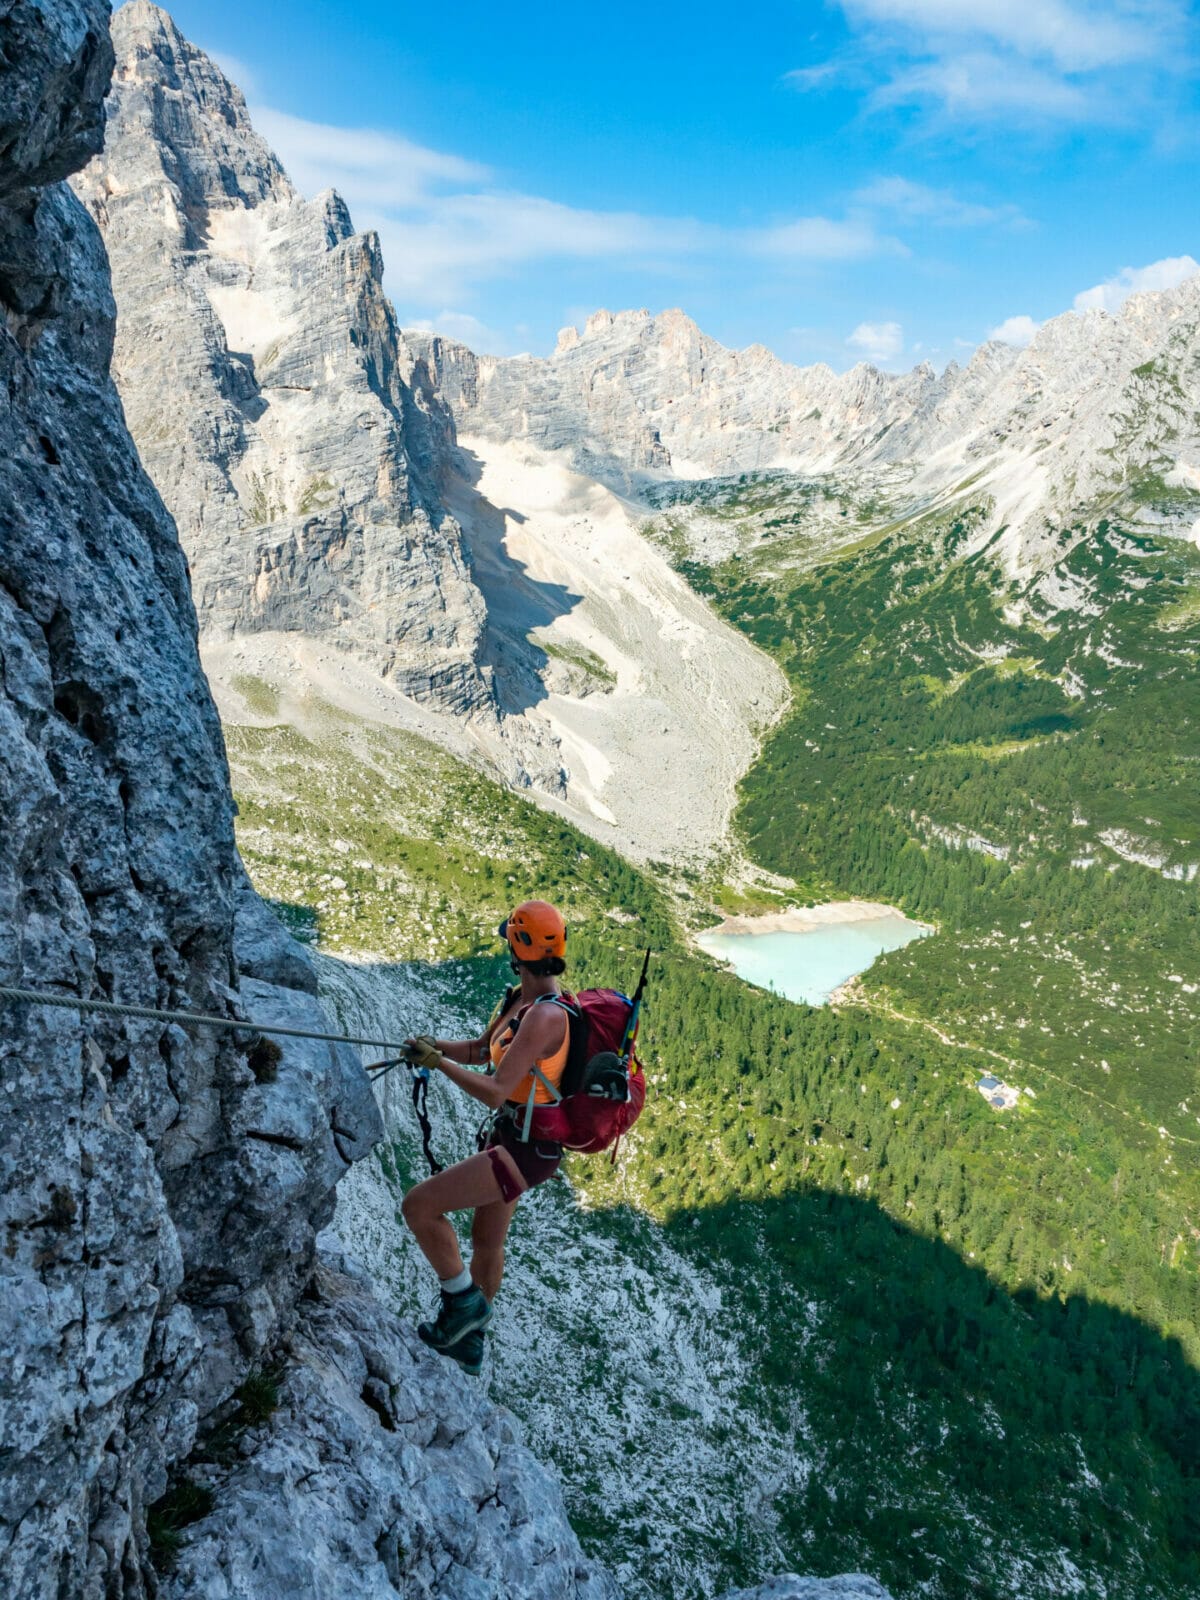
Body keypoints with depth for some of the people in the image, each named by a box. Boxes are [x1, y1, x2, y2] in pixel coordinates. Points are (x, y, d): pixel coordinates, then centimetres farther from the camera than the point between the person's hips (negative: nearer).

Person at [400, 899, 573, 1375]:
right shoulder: (520, 998, 2)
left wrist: (438, 1062, -20)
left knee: (418, 1205, -12)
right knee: (486, 1241, 26)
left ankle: (463, 1299, 9)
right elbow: (479, 1050, 16)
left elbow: (495, 1093, -31)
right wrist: (432, 1044, -2)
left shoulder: (545, 1015, -28)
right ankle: (468, 1341, 48)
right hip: (511, 1137, 10)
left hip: (526, 1149, -10)